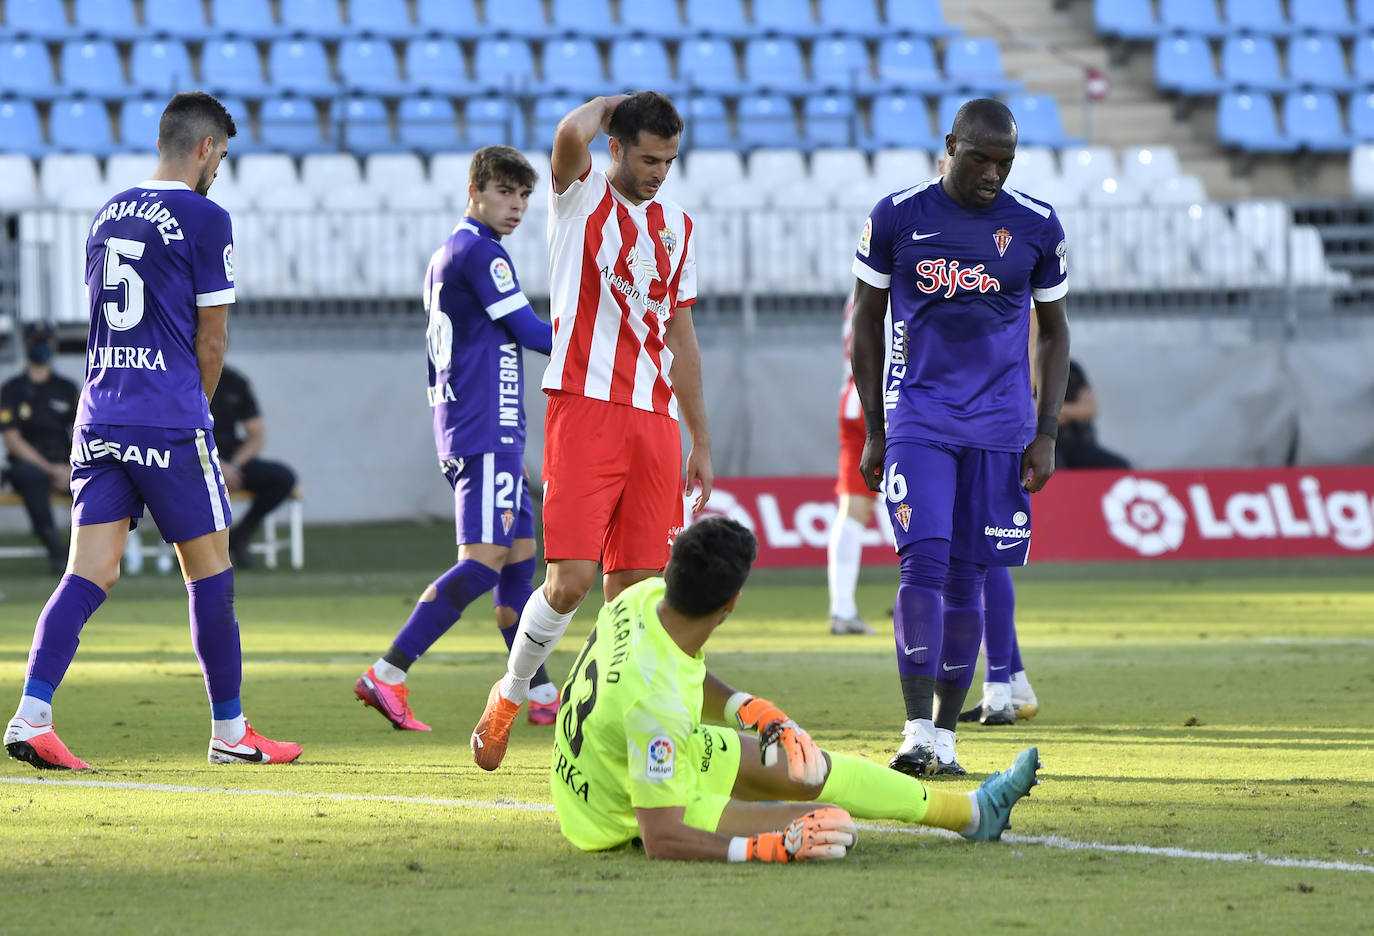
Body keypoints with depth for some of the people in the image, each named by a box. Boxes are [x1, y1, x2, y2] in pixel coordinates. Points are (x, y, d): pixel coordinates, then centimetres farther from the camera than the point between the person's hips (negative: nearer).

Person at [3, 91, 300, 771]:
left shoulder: (107, 215, 14)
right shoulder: (204, 219, -6)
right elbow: (211, 340, -5)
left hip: (98, 420, 6)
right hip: (171, 421, -6)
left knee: (89, 573, 1)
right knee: (208, 567, 6)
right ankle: (229, 730, 13)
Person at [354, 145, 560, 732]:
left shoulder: (445, 255, 19)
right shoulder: (480, 251, -11)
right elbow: (528, 331, -12)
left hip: (462, 429, 11)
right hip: (486, 433, -11)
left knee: (520, 556, 12)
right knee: (484, 560, -15)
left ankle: (539, 695, 15)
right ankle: (387, 675, -21)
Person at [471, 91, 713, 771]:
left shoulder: (677, 226, 19)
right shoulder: (581, 198, 3)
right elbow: (571, 135, -21)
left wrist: (701, 440, 20)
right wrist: (613, 104, 1)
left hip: (656, 418, 5)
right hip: (584, 406, -5)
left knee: (635, 584, 1)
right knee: (571, 578, -12)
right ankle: (508, 696, 9)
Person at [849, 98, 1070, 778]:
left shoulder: (1035, 227, 3)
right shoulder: (897, 217, -1)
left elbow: (1053, 332, 12)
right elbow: (866, 320, 8)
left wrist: (1046, 433, 4)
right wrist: (873, 429, 4)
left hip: (1000, 427, 2)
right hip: (918, 420, -2)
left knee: (968, 578, 2)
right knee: (923, 563, -15)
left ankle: (945, 734, 11)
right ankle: (917, 731, -18)